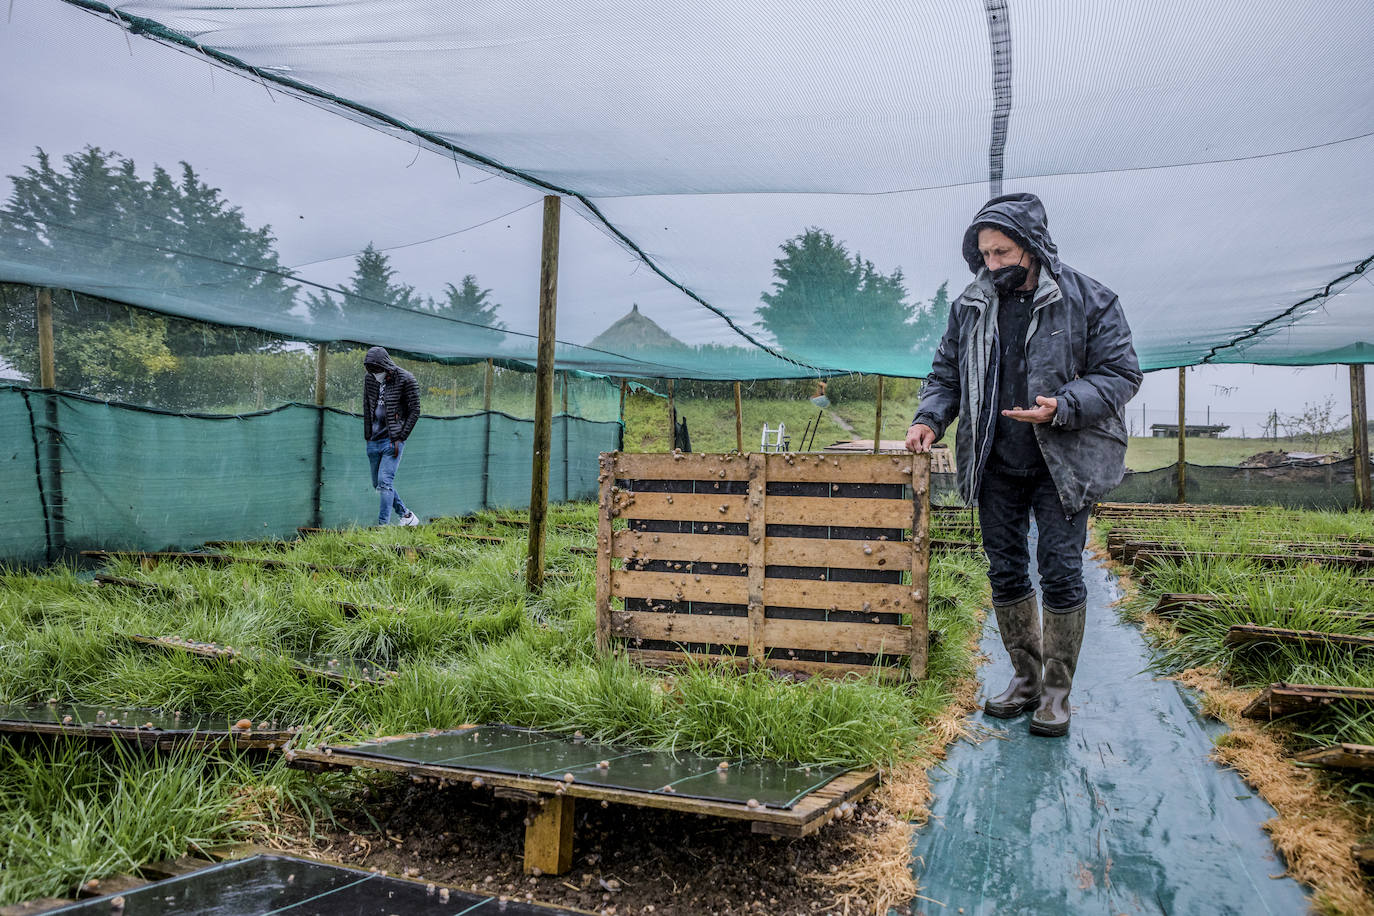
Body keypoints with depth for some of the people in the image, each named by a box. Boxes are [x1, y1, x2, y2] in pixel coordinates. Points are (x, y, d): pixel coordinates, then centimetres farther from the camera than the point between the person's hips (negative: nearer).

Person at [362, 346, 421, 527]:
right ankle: (406, 515, 25)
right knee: (378, 484, 11)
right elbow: (366, 408, 18)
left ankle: (383, 525, -12)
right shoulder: (369, 379, 8)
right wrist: (367, 436, 13)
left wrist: (400, 438, -11)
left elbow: (415, 411, -6)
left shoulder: (405, 380, -8)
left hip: (392, 439, -7)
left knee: (385, 481, -14)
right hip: (373, 441, 7)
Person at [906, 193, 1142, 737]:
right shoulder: (970, 306, 5)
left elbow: (1121, 373, -7)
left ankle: (1056, 691, 12)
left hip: (1061, 464, -4)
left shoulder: (1087, 301, -7)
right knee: (1005, 570, 9)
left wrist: (1063, 407, -23)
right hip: (996, 464, 4)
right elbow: (946, 374, 13)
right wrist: (929, 419, -6)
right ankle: (1025, 677, 25)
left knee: (1060, 570, -3)